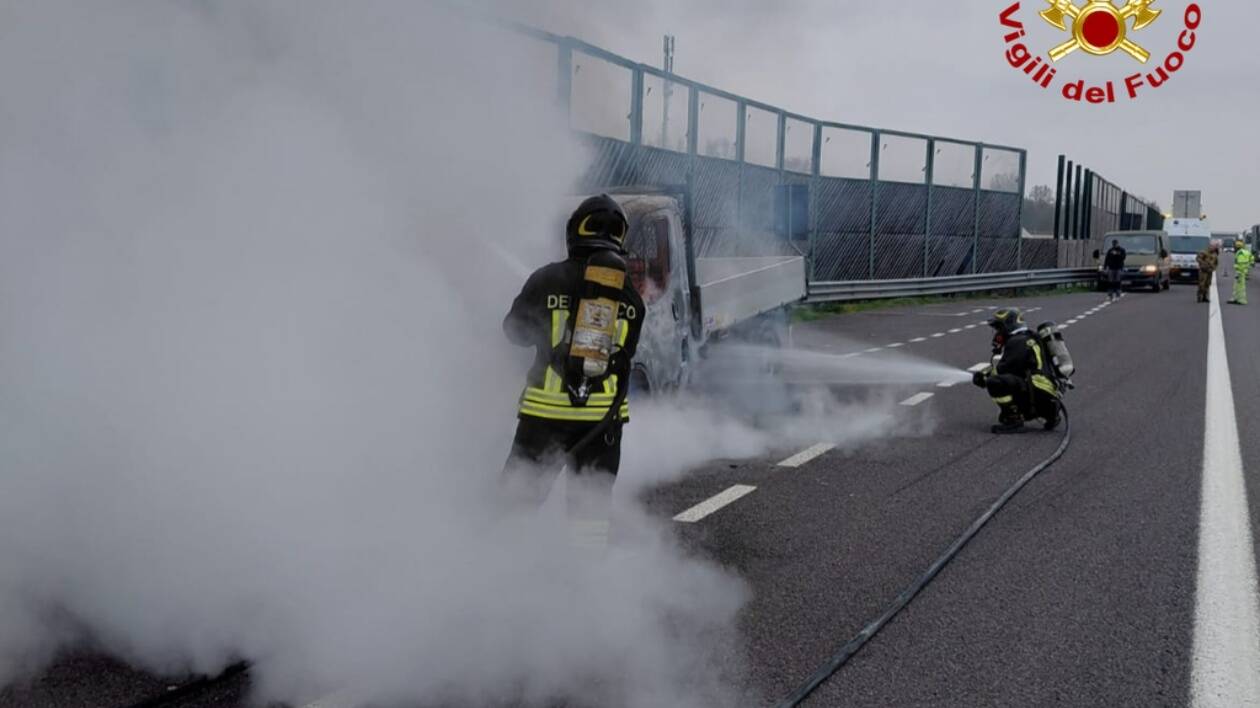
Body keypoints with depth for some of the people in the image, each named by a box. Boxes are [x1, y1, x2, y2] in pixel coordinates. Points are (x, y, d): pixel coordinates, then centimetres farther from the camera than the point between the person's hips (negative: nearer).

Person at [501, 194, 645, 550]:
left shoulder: (548, 279, -5)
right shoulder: (630, 294, 2)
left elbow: (516, 331, 7)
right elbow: (627, 351, 10)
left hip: (546, 410, -2)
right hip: (604, 415, 2)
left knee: (518, 496, 9)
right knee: (593, 504, 13)